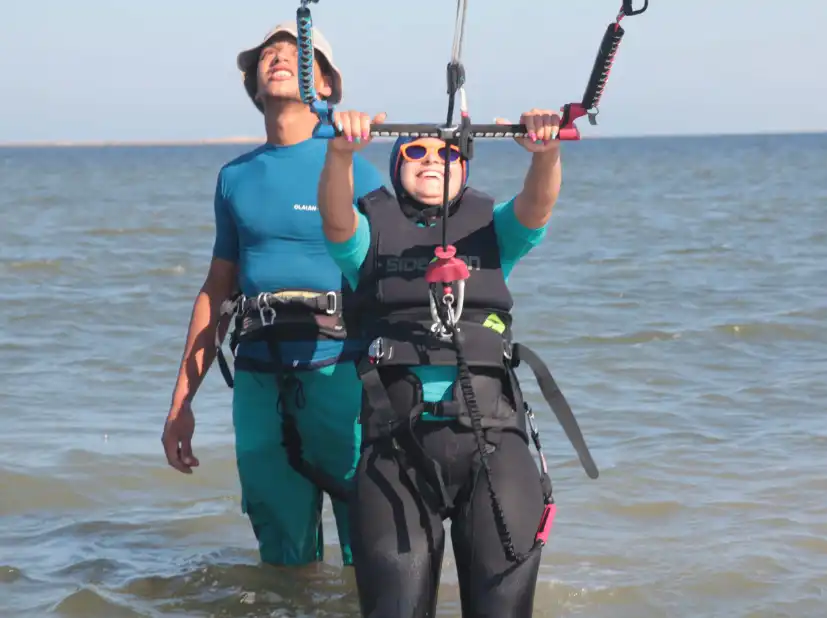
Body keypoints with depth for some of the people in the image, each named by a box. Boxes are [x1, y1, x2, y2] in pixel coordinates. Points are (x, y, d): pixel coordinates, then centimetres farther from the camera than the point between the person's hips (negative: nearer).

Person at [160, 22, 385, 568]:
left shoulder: (353, 169, 2)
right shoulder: (235, 177, 15)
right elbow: (216, 291, 19)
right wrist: (182, 401, 16)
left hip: (338, 373, -4)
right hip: (258, 380, 4)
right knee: (284, 553, 10)